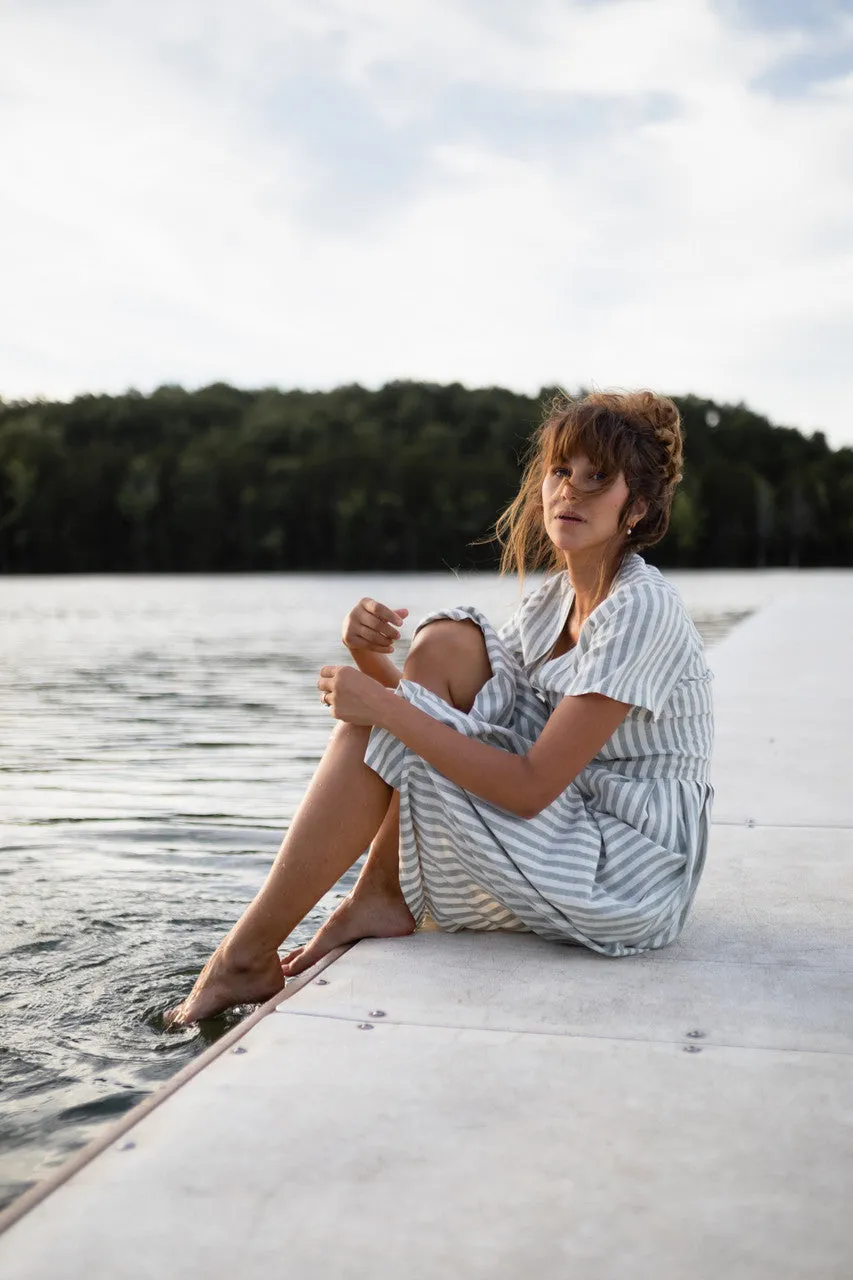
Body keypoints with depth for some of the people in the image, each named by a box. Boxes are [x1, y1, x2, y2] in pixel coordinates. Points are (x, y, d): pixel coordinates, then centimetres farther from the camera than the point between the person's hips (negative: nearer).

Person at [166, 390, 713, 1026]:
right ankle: (383, 897, -5)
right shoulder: (556, 595, 8)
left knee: (380, 734, -14)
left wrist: (385, 707, -22)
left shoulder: (644, 609, -19)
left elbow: (532, 788, -25)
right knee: (446, 642, -4)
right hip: (575, 826, 8)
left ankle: (248, 957, -2)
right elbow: (443, 712, 10)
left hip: (631, 875, -8)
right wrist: (373, 661, -10)